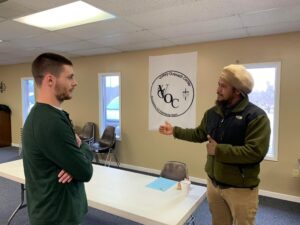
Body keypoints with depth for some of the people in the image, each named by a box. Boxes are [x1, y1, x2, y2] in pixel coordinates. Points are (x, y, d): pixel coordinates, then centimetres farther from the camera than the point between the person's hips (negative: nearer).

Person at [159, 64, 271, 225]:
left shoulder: (256, 116, -20)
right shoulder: (212, 113, 1)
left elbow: (255, 152, -28)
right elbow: (199, 134, 13)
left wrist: (218, 150, -24)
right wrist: (175, 131, 11)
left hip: (241, 188, -6)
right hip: (213, 183, 6)